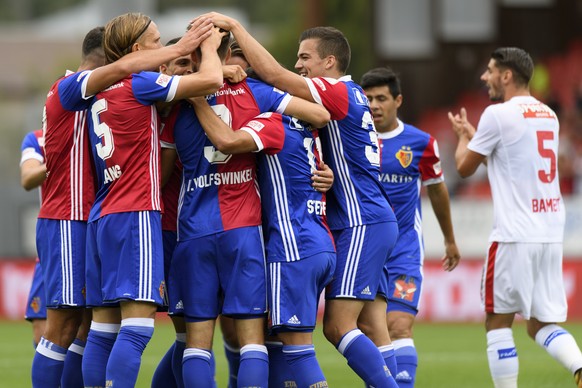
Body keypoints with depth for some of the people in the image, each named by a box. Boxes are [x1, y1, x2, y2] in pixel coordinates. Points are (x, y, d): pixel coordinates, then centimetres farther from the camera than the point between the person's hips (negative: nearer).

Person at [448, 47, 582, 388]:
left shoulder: (498, 114, -9)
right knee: (542, 324, 9)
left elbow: (465, 167, 3)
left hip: (514, 235, -7)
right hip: (552, 234, 7)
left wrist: (462, 136, 23)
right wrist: (472, 134, 36)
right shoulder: (548, 116, 15)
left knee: (498, 321, 6)